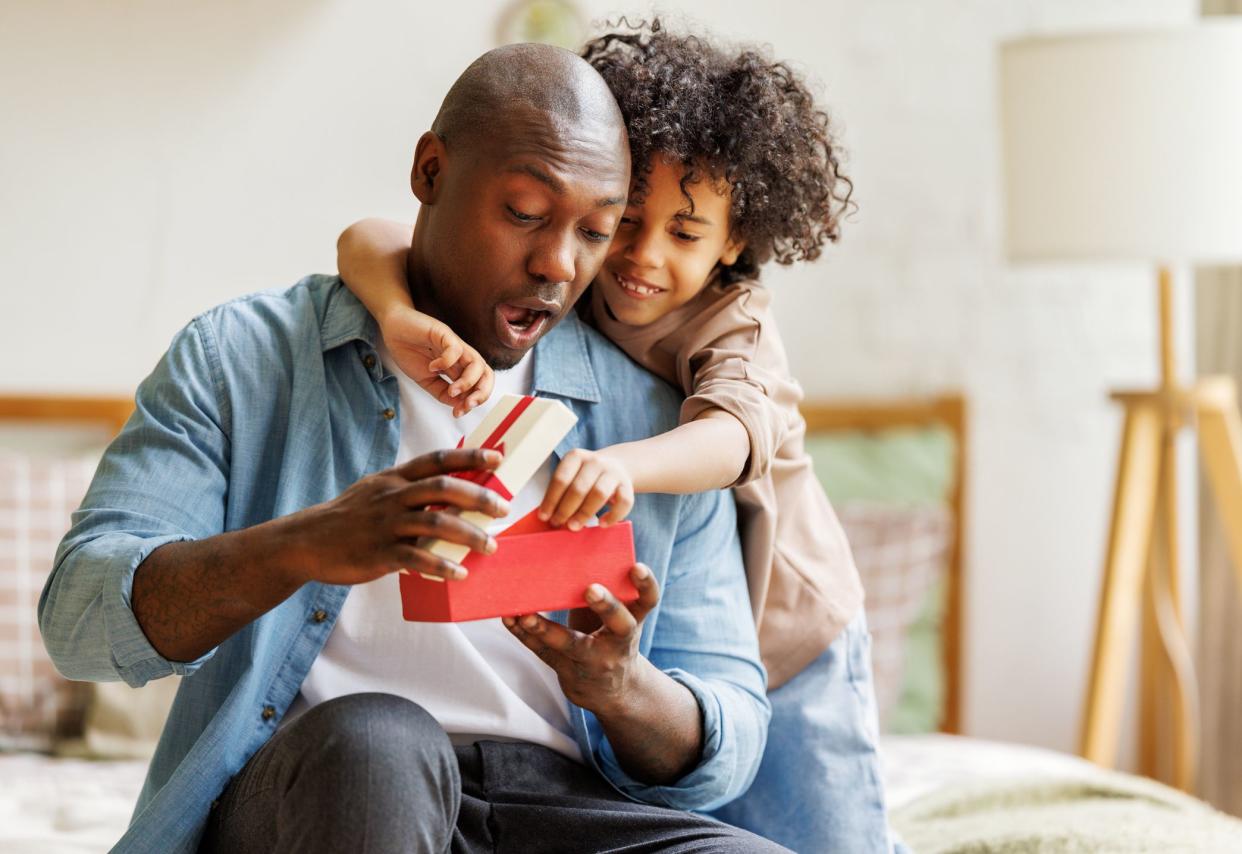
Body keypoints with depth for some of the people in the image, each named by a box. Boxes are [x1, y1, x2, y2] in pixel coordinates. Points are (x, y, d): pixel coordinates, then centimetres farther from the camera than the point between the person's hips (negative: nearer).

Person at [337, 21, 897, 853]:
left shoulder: (735, 319, -18)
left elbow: (731, 439, -40)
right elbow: (370, 241, -21)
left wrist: (621, 463, -62)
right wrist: (403, 318, -44)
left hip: (784, 652, -2)